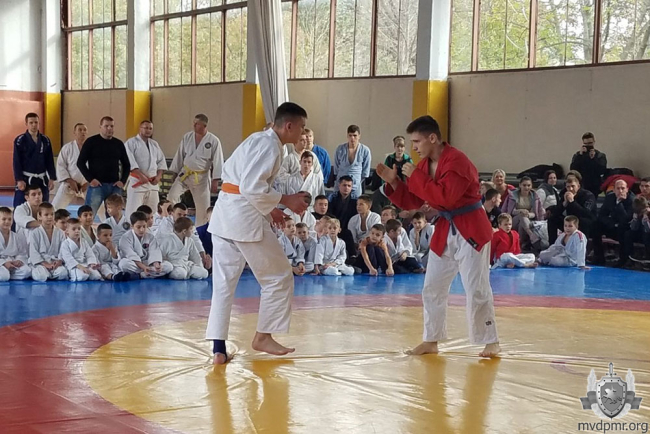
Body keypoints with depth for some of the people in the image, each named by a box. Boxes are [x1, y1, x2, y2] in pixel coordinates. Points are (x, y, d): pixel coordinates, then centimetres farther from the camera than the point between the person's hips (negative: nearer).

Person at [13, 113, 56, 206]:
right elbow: (17, 162, -7)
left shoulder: (45, 140, 6)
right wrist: (19, 179, -14)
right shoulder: (20, 140, -6)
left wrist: (52, 178, 2)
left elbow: (50, 161, 8)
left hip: (42, 180, 4)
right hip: (25, 179, -4)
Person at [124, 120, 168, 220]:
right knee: (133, 212, -11)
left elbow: (161, 161, 16)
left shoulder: (154, 144, 17)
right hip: (137, 182, -6)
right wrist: (141, 175, -21)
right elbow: (130, 161, -14)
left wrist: (159, 176, 0)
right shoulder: (131, 143, -4)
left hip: (153, 183, 6)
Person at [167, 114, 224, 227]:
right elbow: (179, 156, 7)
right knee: (172, 195, -15)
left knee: (203, 206, 4)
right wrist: (174, 173, 7)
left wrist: (215, 181, -10)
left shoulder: (214, 141, -10)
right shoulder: (187, 137, 0)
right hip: (185, 174, 3)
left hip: (201, 177, -2)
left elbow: (218, 162, -8)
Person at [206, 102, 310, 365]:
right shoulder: (270, 146, -11)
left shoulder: (258, 140, 19)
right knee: (278, 278, 7)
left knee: (223, 283, 8)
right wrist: (285, 201, -11)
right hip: (244, 217, -10)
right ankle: (263, 337, 19)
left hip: (224, 213, 10)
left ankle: (218, 348, 7)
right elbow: (252, 188, -21)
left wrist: (269, 208, 19)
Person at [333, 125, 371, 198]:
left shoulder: (365, 150, -3)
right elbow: (336, 167, 12)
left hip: (356, 186, -1)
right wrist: (338, 180, 11)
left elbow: (366, 170, 6)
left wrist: (360, 182, 7)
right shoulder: (340, 149, 1)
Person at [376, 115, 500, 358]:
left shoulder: (457, 161, -21)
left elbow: (445, 197, -32)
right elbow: (411, 202, 9)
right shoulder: (424, 164, 6)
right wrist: (393, 182, -6)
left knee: (477, 289, -5)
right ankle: (431, 341, 22)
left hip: (471, 229, -8)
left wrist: (415, 176, -25)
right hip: (445, 230, 8)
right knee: (432, 289, 11)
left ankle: (491, 342, 8)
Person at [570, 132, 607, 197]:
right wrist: (580, 155, -12)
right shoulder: (577, 155, 9)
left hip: (595, 188, -1)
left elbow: (602, 171, -8)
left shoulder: (600, 155, 6)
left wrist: (593, 158, -14)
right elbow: (572, 169, -7)